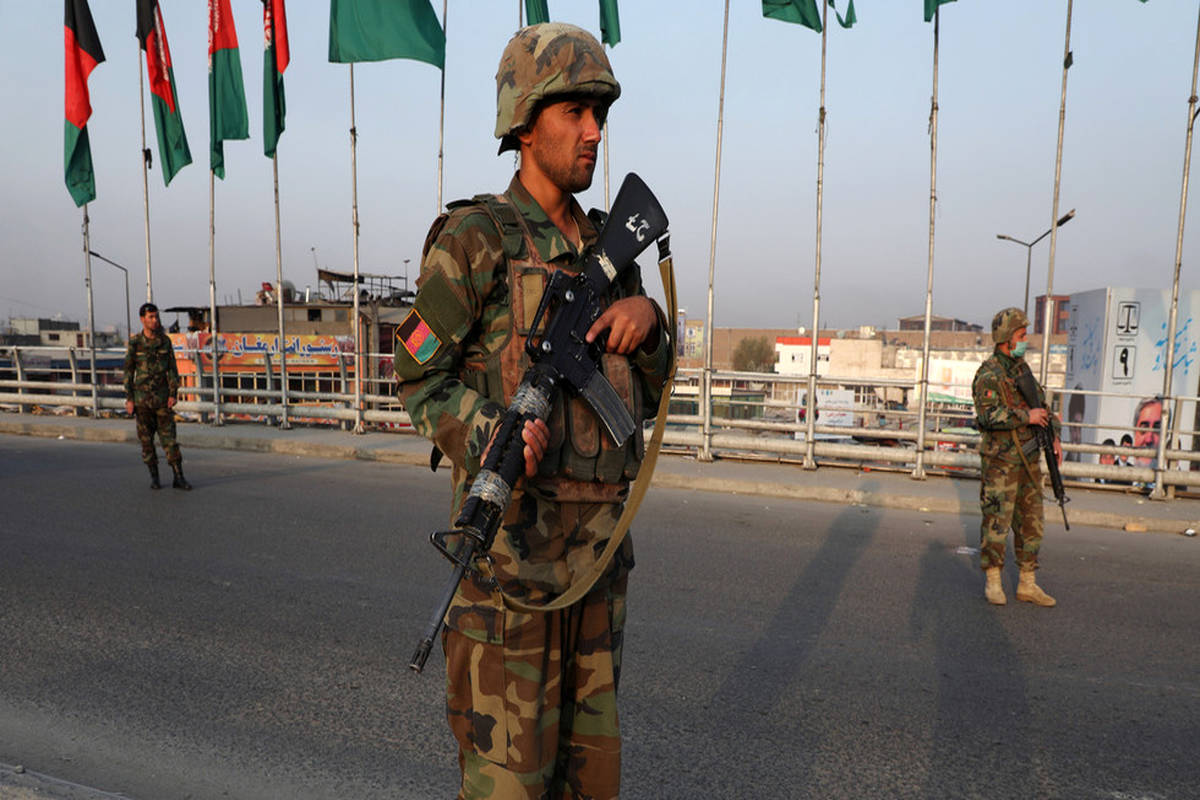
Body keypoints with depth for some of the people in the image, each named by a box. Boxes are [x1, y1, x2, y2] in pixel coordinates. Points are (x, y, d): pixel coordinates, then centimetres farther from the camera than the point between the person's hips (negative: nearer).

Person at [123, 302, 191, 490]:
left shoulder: (165, 341, 2)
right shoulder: (134, 343, -3)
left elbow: (172, 369, 3)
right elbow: (128, 371, 0)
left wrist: (173, 395, -5)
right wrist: (129, 399, -4)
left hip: (162, 397, 1)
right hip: (142, 397, -1)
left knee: (169, 436, -1)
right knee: (146, 438, 5)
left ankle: (179, 477, -1)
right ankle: (154, 477, 15)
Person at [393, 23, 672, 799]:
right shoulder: (476, 237, -8)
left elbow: (648, 393, 12)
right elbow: (419, 374, -5)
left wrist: (647, 314, -9)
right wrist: (487, 441, -24)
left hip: (599, 544, 7)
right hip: (515, 540, -6)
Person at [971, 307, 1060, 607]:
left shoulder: (1022, 368, 12)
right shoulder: (988, 375, -14)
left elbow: (1042, 404, 19)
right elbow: (990, 415, -27)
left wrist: (1054, 437, 8)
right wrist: (1026, 416, -22)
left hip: (1028, 460, 8)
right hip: (1001, 461, -8)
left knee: (1031, 522, 10)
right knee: (997, 522, -1)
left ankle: (1027, 585, 19)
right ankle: (993, 583, 11)